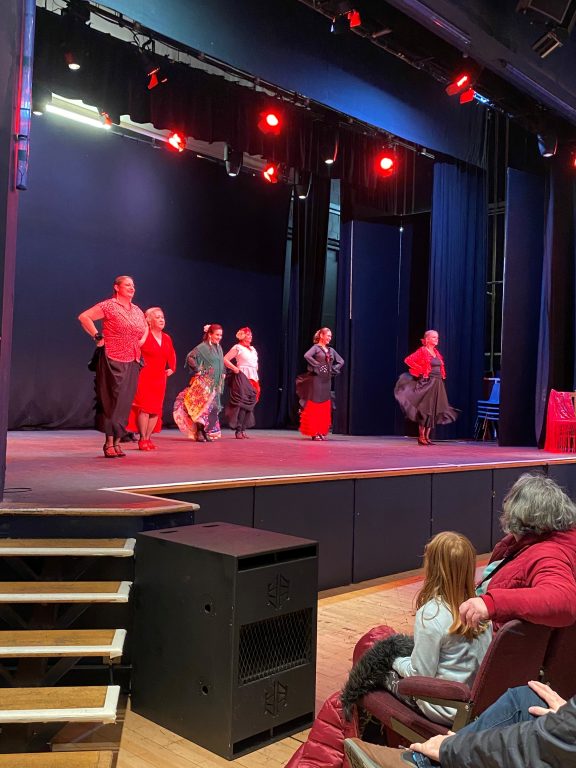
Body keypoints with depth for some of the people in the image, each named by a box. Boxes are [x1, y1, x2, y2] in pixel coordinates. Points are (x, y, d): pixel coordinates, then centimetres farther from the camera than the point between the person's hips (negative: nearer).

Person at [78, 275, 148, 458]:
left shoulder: (137, 310, 16)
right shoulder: (109, 305, -4)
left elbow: (146, 327, 35)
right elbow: (83, 317, -10)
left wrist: (142, 340, 16)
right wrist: (98, 336, -12)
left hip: (132, 363, 6)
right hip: (112, 361, -6)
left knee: (125, 402, 5)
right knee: (111, 400, -5)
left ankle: (117, 441, 12)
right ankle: (109, 443, 0)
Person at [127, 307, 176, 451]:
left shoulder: (167, 338, 12)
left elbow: (172, 355, 26)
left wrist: (171, 368, 15)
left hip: (159, 378, 6)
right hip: (144, 377, -6)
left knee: (156, 409, 5)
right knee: (144, 407, -8)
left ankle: (148, 438, 13)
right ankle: (142, 439, -3)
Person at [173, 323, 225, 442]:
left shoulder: (218, 348, 13)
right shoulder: (203, 347, -10)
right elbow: (190, 357, -20)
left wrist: (222, 374, 14)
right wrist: (197, 370, -17)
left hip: (215, 384, 7)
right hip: (204, 383, -7)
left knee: (213, 408, 6)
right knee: (203, 407, -8)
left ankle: (206, 432, 15)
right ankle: (199, 433, -1)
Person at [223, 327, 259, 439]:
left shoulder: (252, 349, 19)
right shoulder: (237, 347, -2)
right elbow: (225, 359, -8)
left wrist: (256, 379, 14)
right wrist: (235, 369, -11)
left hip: (253, 378, 7)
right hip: (242, 377, -7)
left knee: (249, 403, 4)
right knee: (242, 403, -11)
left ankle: (243, 429, 10)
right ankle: (238, 430, -8)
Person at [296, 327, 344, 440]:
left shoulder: (331, 350, 15)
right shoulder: (315, 348, -4)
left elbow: (341, 361, 23)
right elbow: (307, 356, -23)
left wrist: (333, 369, 8)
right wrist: (317, 365, -19)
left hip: (327, 380, 7)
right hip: (317, 379, -6)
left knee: (325, 407, 7)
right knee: (315, 405, -4)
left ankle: (322, 432, 14)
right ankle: (314, 432, 0)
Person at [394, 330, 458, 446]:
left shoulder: (436, 352, 15)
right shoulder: (422, 351, -7)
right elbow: (408, 360, -15)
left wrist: (442, 376, 12)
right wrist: (421, 370, -14)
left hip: (438, 384, 7)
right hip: (427, 383, -7)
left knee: (434, 411, 6)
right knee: (425, 410, -6)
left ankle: (427, 437, 13)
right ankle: (421, 437, 1)